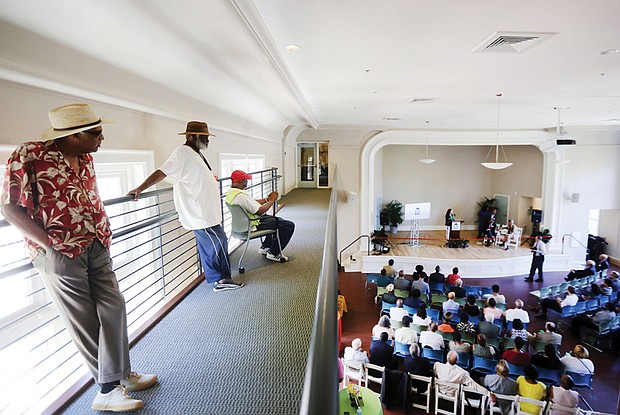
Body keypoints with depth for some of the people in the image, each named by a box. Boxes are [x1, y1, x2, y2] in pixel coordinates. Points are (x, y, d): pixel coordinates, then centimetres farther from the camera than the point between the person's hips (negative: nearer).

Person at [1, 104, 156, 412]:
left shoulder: (85, 158, 7)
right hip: (60, 254, -6)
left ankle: (119, 376, 27)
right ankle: (108, 388, 22)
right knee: (83, 322, 6)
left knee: (113, 309, 9)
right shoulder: (29, 155, -14)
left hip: (97, 248, 7)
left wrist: (103, 232, 7)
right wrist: (51, 244, -18)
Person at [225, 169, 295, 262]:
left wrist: (267, 199, 4)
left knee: (277, 220, 30)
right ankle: (273, 253, 3)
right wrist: (272, 200, -12)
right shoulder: (241, 195, -29)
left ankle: (265, 247, 32)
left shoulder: (230, 193, 4)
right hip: (254, 224, -11)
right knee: (289, 225, -9)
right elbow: (260, 211, -26)